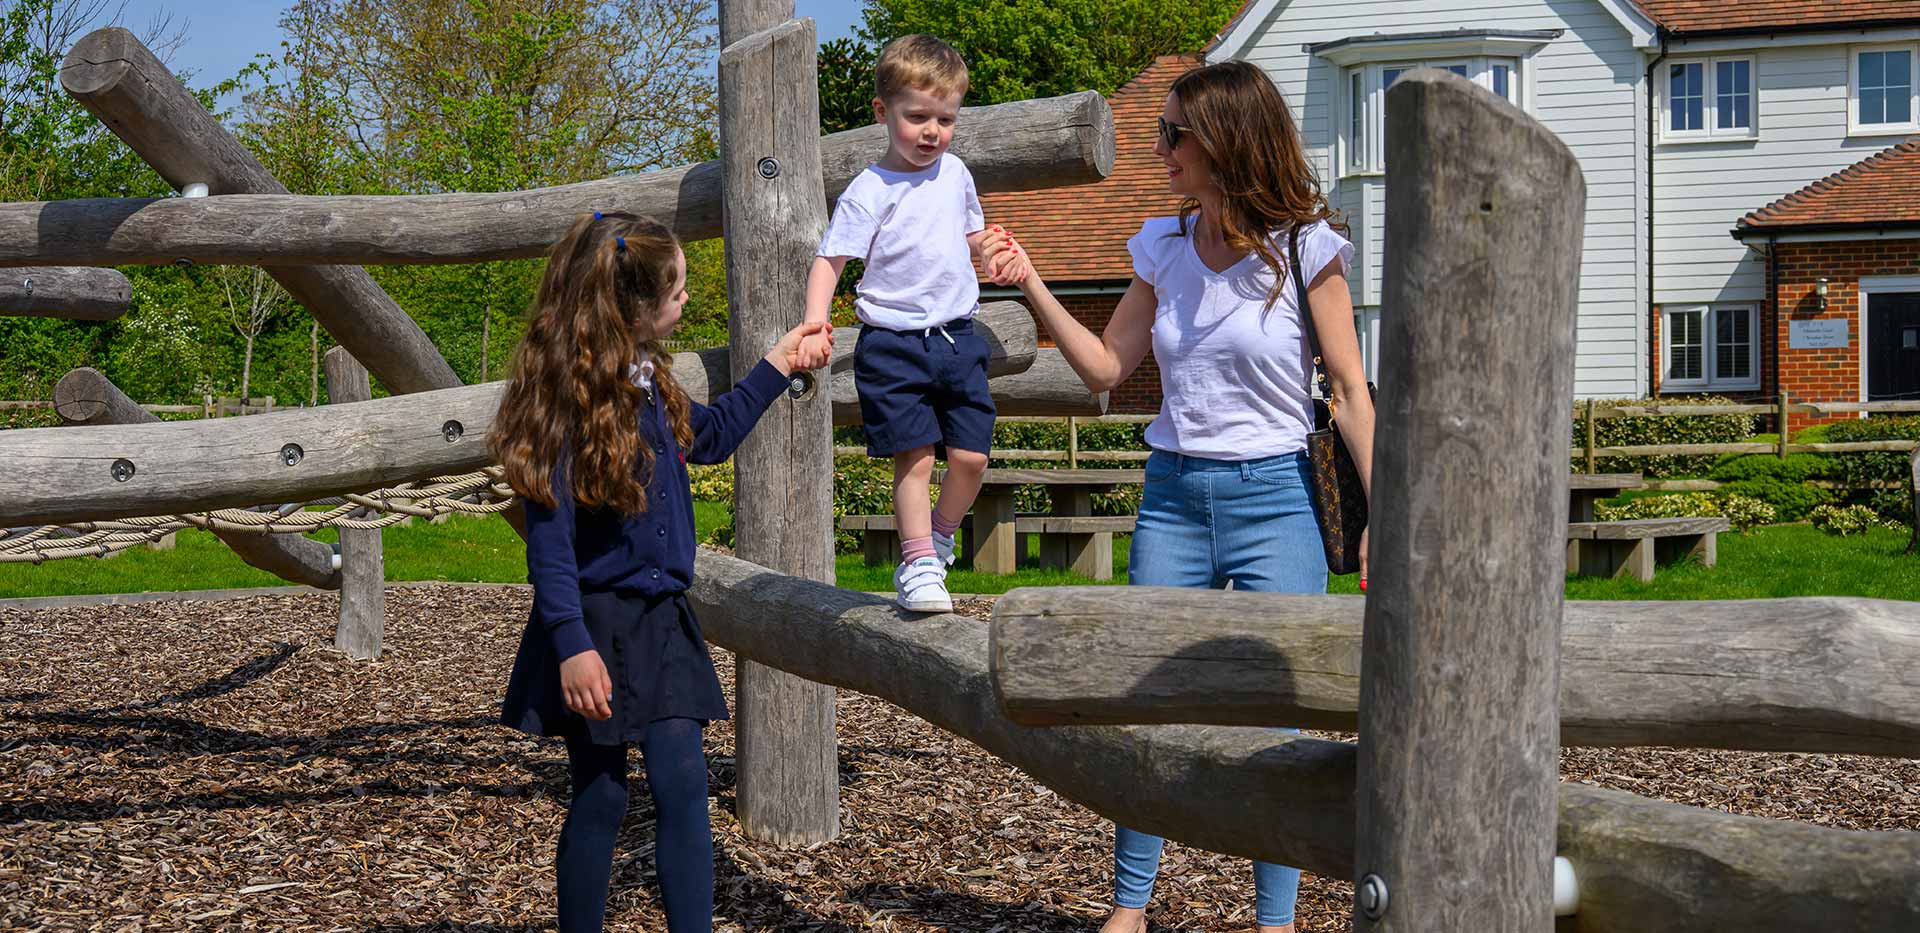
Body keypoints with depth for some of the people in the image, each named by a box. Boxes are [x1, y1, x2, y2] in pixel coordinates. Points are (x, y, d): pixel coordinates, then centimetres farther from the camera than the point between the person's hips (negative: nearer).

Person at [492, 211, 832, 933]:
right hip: (597, 626, -7)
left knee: (684, 786, -2)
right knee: (602, 798, 2)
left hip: (659, 622, 7)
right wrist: (571, 646, -25)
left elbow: (710, 437, 28)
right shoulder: (566, 397, -16)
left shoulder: (647, 381, 8)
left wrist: (778, 366, 28)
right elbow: (548, 534, -20)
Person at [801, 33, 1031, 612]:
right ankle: (918, 564, 4)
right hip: (894, 344, -5)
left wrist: (998, 257, 6)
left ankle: (937, 539, 26)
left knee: (971, 457, 1)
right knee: (915, 457, -8)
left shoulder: (955, 173, 10)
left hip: (958, 339, 5)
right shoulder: (870, 191, -8)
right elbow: (829, 260, -11)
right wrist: (815, 325, -26)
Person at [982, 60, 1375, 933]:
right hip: (1172, 499, 4)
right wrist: (1030, 284, 1)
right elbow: (1104, 367, 10)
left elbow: (1350, 391, -6)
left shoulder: (1304, 249, -7)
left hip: (1273, 500, -4)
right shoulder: (1165, 248, 6)